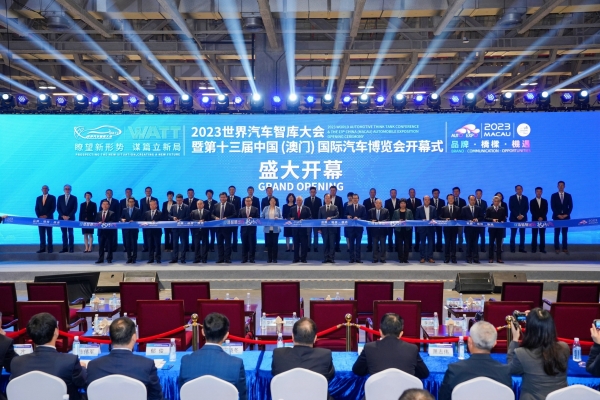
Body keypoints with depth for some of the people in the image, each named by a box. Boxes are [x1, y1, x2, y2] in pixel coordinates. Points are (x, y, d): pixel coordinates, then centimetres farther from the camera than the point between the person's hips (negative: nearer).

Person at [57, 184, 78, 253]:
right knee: (64, 233, 3)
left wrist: (68, 216, -11)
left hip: (70, 218, -2)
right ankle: (65, 248, 5)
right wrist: (63, 216, -8)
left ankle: (71, 248, -1)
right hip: (62, 218, 2)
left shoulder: (74, 198, 3)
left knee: (70, 233, -3)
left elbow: (75, 209, -2)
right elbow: (58, 208, 5)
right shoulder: (60, 197, 10)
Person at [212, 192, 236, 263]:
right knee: (219, 243, 7)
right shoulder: (216, 206, 11)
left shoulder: (231, 206, 0)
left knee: (227, 243, -2)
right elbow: (212, 214, 13)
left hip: (227, 227, -4)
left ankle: (227, 258, 1)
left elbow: (234, 215, -5)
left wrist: (226, 218, -18)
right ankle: (221, 258, 13)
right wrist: (215, 217, -8)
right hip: (218, 226, 4)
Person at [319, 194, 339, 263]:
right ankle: (325, 258, 6)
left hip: (332, 228, -1)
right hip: (324, 228, 2)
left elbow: (337, 216, -3)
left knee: (332, 243, -2)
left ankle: (332, 258, 1)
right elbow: (319, 218, 8)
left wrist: (331, 218, -21)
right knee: (325, 243, 3)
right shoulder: (321, 208, 12)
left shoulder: (335, 207, 8)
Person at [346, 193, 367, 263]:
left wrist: (359, 219, -15)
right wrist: (347, 217, -14)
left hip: (359, 227, 0)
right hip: (351, 227, 0)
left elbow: (364, 217, 0)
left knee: (358, 243, 3)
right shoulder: (348, 207, 7)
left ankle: (358, 258, 8)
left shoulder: (362, 207, 5)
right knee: (351, 243, 4)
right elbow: (345, 215, 7)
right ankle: (351, 258, 9)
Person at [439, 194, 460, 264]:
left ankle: (453, 258, 6)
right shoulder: (443, 208, 7)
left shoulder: (457, 209, 9)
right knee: (447, 243, 1)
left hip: (454, 228, 0)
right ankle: (446, 258, 6)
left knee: (453, 243, 2)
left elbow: (459, 218, 5)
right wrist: (445, 219, -14)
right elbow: (439, 217, 3)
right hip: (447, 228, 0)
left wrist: (456, 220, -15)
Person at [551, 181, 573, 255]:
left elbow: (570, 207, 4)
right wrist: (558, 215, -12)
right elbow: (552, 207, -3)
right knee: (557, 233, 0)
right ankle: (557, 248, 3)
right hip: (557, 217, -1)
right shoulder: (553, 195, 3)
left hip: (566, 217, 1)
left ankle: (565, 248, 7)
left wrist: (566, 214, -9)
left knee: (565, 233, 3)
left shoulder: (568, 195, 8)